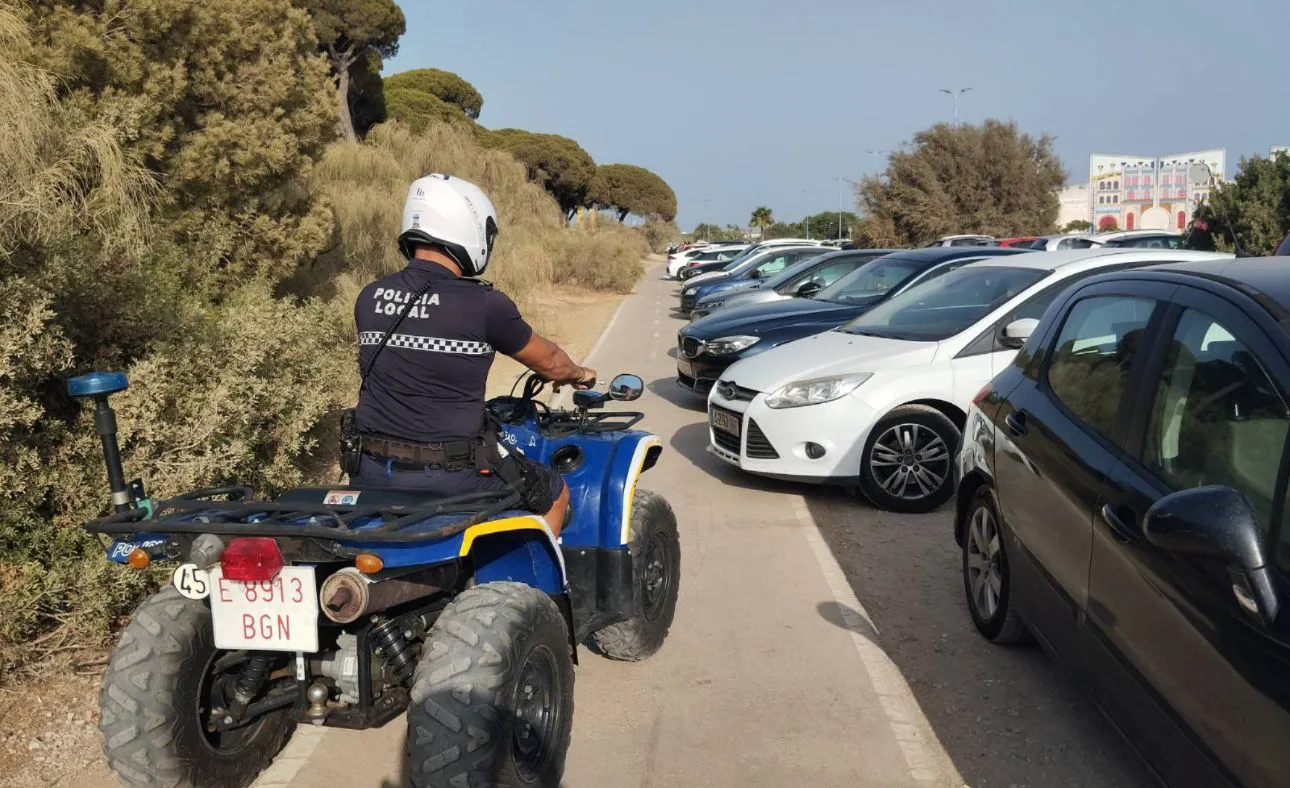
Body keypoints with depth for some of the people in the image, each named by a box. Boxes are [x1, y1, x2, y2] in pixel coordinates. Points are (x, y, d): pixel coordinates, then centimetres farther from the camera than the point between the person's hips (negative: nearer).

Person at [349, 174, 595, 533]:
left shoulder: (369, 299, 2)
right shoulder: (484, 305, -13)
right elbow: (547, 360, 3)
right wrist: (579, 374, 26)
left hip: (372, 473, 5)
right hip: (451, 477, -5)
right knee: (555, 493, 18)